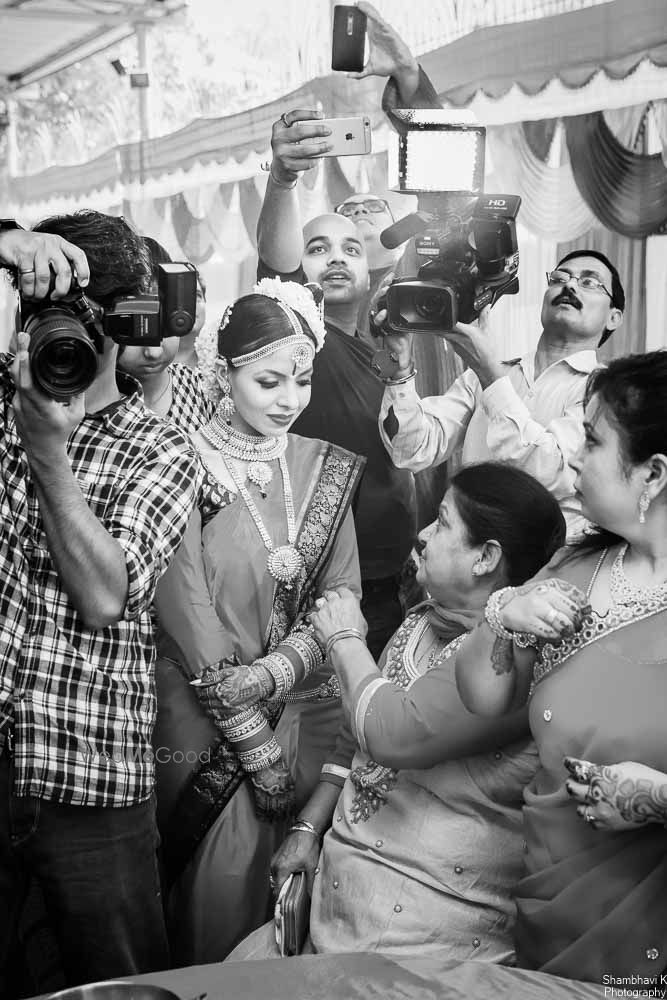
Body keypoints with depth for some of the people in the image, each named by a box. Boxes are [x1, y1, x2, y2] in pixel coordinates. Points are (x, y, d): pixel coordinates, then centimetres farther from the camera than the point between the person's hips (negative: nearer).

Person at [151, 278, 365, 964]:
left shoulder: (326, 469, 4)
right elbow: (193, 629, -12)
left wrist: (275, 670, -15)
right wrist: (262, 753, -12)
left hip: (307, 712, 4)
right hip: (204, 723, -3)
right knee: (226, 862, -4)